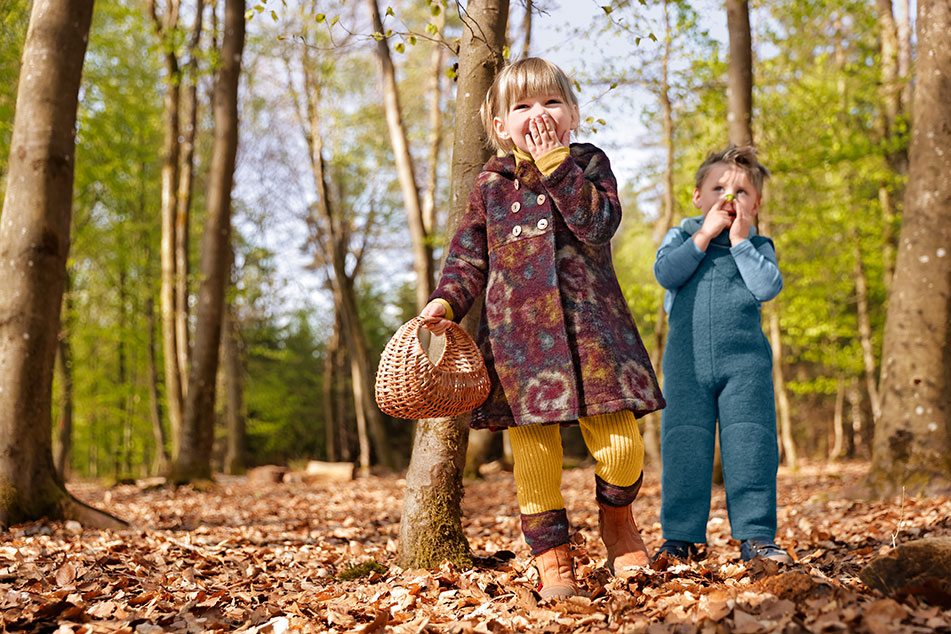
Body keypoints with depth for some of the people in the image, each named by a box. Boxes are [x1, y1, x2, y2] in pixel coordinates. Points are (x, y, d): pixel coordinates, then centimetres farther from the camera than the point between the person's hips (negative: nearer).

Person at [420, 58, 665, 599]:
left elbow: (599, 223, -10)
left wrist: (554, 165, -11)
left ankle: (616, 514, 26)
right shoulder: (492, 184, 12)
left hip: (589, 322, -1)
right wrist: (446, 300, -5)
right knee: (534, 451, 0)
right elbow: (470, 254, 11)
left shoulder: (589, 164, 9)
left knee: (620, 442, -6)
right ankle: (552, 556, 15)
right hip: (517, 328, 1)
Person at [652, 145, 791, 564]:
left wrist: (740, 241, -6)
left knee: (750, 446, -4)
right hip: (686, 362, 0)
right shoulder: (681, 237, 13)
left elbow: (768, 287, -7)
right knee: (684, 447, -1)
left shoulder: (758, 246, 12)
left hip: (744, 361, 0)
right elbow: (666, 273, -7)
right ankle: (681, 536, 7)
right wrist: (704, 236, -8)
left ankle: (755, 534, 4)